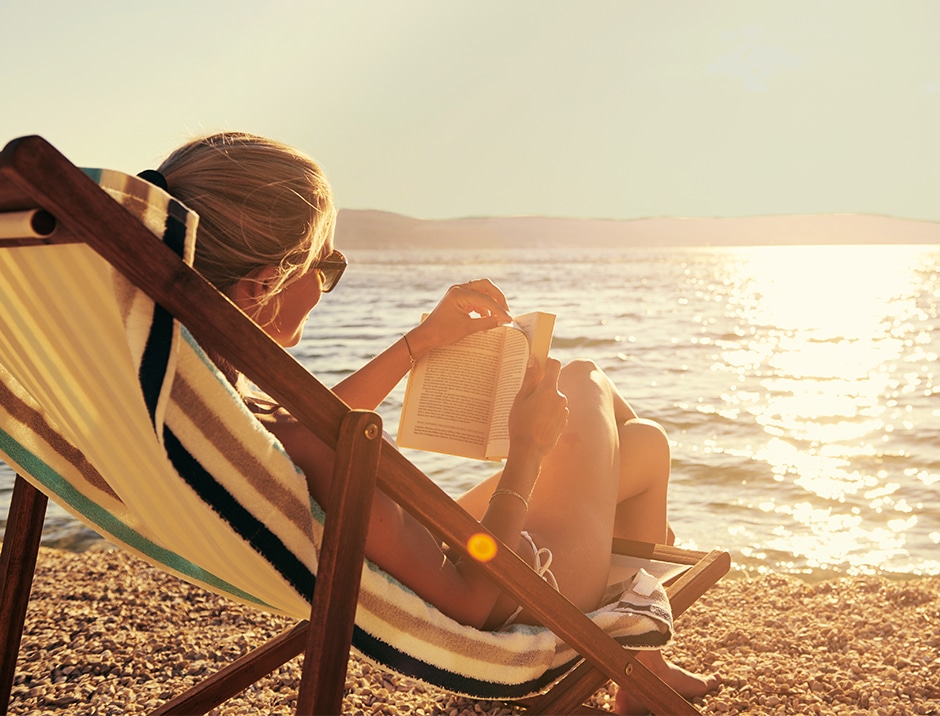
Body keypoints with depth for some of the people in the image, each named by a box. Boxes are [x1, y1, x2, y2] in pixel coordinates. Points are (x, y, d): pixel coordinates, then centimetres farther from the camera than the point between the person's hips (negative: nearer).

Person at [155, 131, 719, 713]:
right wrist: (526, 453, -20)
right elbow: (470, 602, -30)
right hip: (512, 604, -7)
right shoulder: (309, 453, -42)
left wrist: (422, 341, 5)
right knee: (584, 385, 17)